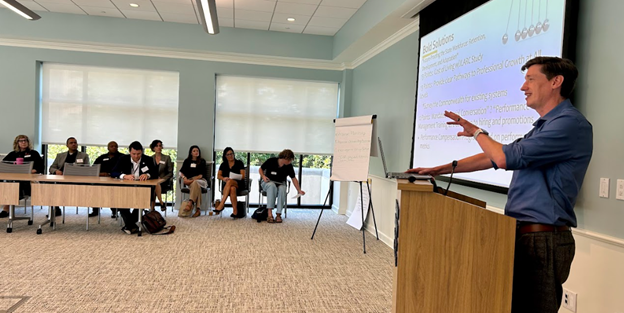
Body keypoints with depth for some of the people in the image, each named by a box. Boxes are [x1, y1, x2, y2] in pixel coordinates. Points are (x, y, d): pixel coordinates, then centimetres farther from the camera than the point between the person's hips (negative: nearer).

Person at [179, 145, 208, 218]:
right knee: (197, 186, -35)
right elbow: (181, 172, 11)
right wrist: (184, 178, -12)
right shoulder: (187, 161, 20)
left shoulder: (202, 161, 13)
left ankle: (190, 203, -52)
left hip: (201, 180, -1)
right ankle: (198, 209, -46)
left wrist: (193, 179, -14)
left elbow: (202, 174, 1)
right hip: (189, 181, 1)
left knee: (195, 183, -38)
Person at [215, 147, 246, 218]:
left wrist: (230, 179, -19)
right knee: (232, 189, -38)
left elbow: (243, 176, -1)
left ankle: (221, 205, -42)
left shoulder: (239, 163, 8)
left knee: (230, 182, -38)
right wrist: (224, 178, -15)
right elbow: (218, 175, 10)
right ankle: (235, 211, -43)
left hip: (239, 184, -1)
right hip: (227, 184, 2)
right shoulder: (223, 164, 18)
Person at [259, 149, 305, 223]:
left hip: (280, 184, 2)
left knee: (282, 189, -36)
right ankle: (270, 213, -41)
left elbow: (293, 178, 0)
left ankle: (278, 214, -28)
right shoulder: (271, 161, -16)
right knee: (272, 185, -39)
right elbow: (261, 169, -2)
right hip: (267, 182, -2)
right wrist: (263, 176, -21)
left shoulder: (289, 166, -8)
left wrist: (299, 190, -7)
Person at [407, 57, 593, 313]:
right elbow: (494, 157, 18)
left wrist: (476, 132, -1)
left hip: (543, 239, -9)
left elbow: (506, 158, -20)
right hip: (523, 235, 9)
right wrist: (440, 169, 12)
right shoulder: (544, 126, 18)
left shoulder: (570, 123, -14)